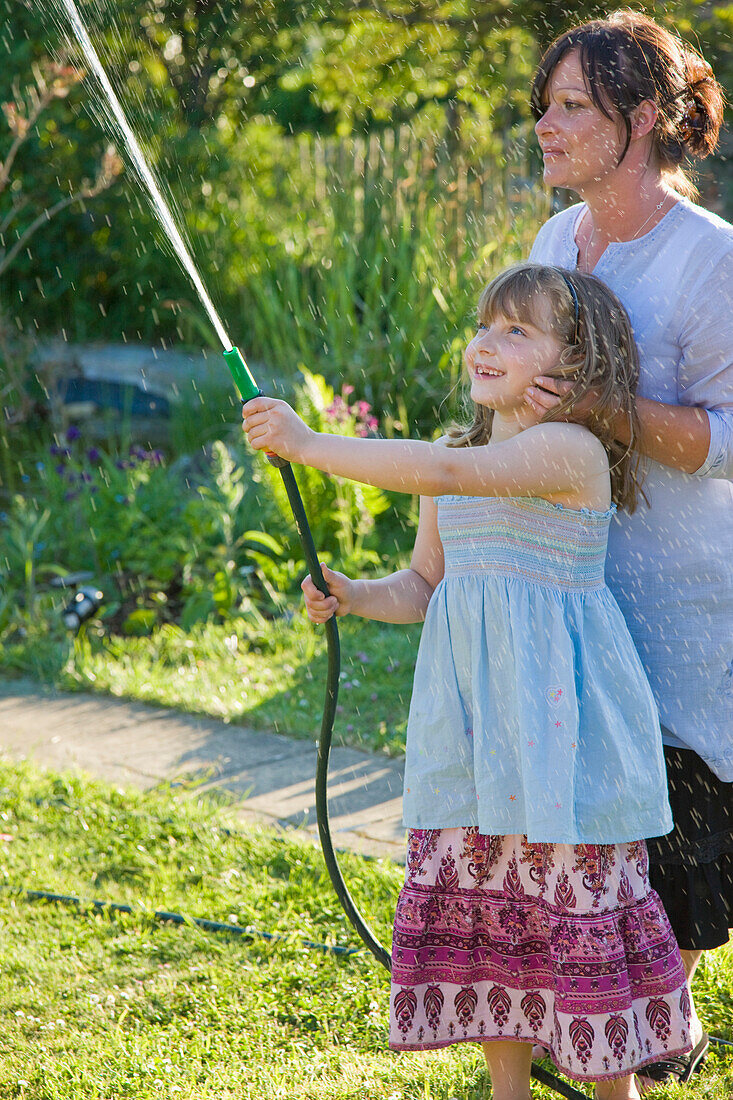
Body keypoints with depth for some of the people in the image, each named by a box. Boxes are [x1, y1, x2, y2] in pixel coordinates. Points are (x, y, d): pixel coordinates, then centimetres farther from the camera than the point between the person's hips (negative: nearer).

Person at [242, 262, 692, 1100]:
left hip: (554, 704, -7)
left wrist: (308, 444, -30)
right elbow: (424, 584, 20)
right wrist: (352, 596, -2)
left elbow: (453, 473, -30)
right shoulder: (459, 451, 13)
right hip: (470, 711, 7)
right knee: (481, 891, 10)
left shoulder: (571, 449, -13)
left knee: (575, 890, 0)